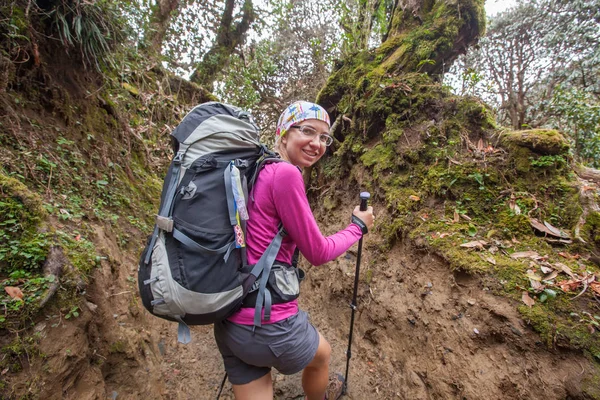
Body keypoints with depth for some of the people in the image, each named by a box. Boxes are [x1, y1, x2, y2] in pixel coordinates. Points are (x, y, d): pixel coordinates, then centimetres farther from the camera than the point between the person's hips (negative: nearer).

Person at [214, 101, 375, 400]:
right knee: (322, 355, 28)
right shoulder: (286, 173, -19)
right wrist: (359, 225, 3)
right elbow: (318, 253, -12)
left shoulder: (257, 171, 8)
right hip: (268, 322, -6)